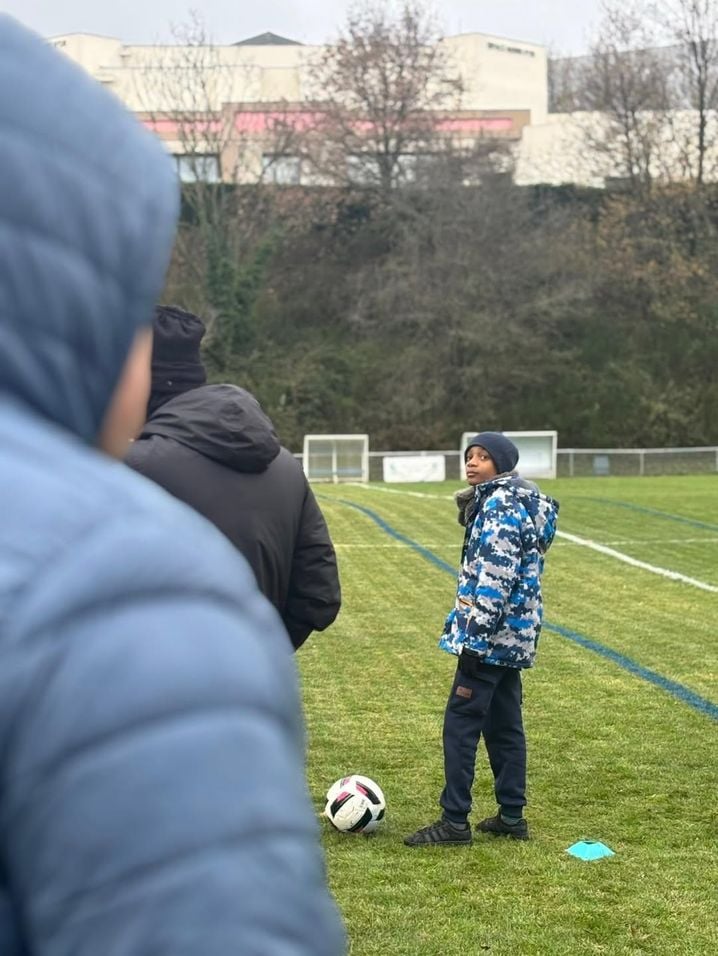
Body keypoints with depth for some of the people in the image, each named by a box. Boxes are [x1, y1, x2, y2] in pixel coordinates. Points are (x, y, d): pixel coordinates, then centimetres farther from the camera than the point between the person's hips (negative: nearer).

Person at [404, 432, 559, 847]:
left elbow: (496, 575, -22)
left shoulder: (501, 504, -15)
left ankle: (455, 821, -3)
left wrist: (476, 635, -23)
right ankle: (512, 816, 18)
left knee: (461, 724, -7)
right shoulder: (518, 501, 17)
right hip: (513, 634, 11)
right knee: (504, 725, 13)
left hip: (492, 634, -11)